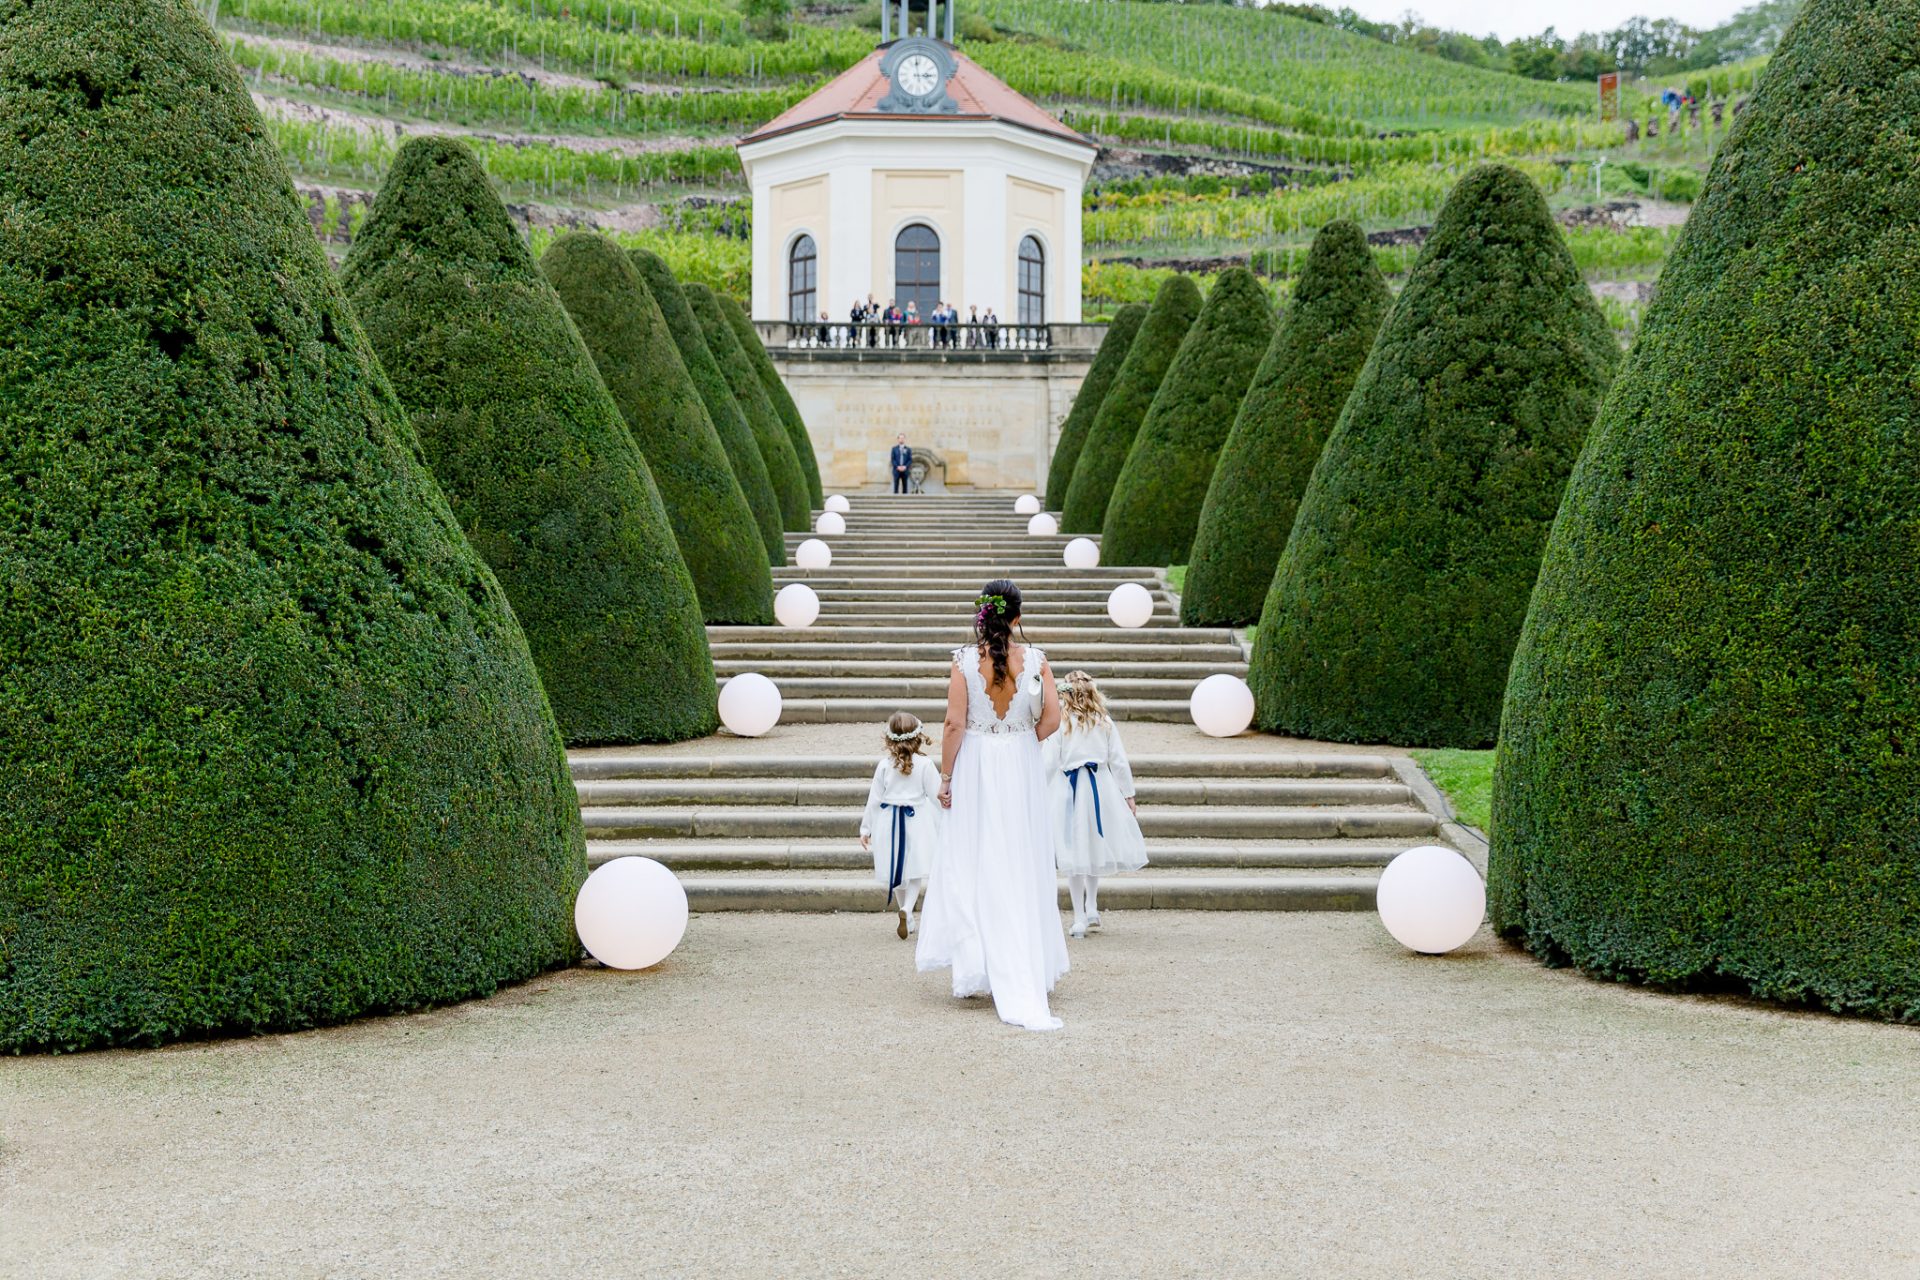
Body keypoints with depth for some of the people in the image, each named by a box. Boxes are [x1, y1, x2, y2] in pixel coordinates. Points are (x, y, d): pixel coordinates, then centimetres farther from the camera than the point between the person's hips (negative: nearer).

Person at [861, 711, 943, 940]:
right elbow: (936, 796, -6)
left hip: (889, 821, 2)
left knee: (897, 870, 15)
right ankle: (907, 908, -19)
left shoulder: (884, 765, -5)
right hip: (917, 821, -2)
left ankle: (908, 919, 23)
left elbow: (874, 799, -1)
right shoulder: (924, 764, -10)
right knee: (916, 871, 6)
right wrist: (944, 826, 6)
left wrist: (866, 829, 7)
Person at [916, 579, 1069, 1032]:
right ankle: (1031, 972, 17)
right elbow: (1052, 717, -7)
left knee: (974, 866, 7)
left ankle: (978, 972, 10)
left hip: (976, 770, -1)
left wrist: (945, 778, -1)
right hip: (1023, 769, 1)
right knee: (1023, 867, 10)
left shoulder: (965, 660, -9)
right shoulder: (1035, 659, -5)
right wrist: (1023, 742, 11)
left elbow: (955, 724, -9)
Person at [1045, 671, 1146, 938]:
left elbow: (1050, 764, -7)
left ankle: (1080, 919, 5)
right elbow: (1119, 761, 3)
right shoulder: (1105, 723, 2)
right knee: (1094, 848, 20)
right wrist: (1128, 794, 10)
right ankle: (1092, 909, 21)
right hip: (1100, 786, 3)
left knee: (1074, 855, 3)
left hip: (1067, 790, -3)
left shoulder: (1059, 724, -7)